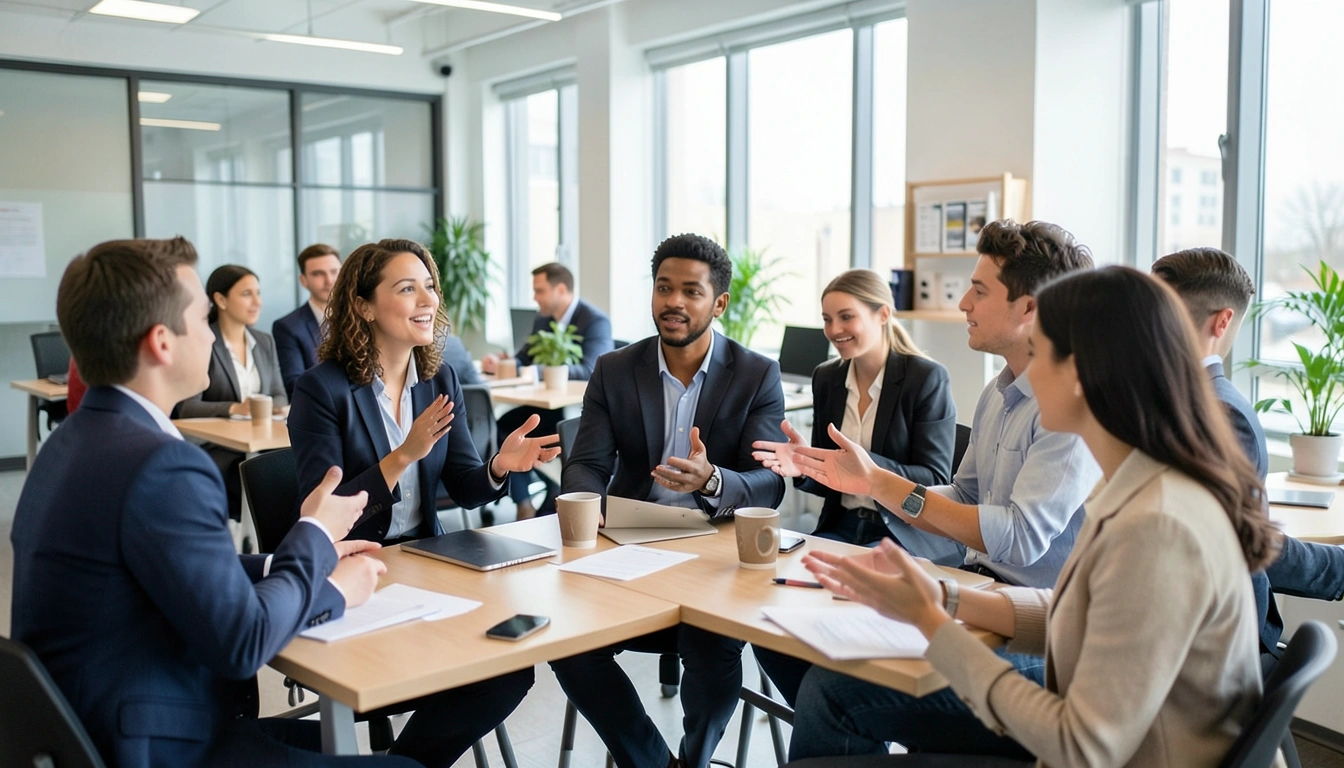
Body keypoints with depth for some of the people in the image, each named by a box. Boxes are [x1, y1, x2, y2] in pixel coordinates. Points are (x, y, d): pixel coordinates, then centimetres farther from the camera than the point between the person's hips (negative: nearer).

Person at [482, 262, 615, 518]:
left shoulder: (596, 321, -15)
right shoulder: (543, 319, 10)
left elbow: (590, 371, -28)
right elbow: (522, 360, 14)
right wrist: (500, 361, -10)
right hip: (549, 404, 8)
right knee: (504, 426, -13)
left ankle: (555, 498, -4)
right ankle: (524, 504, -7)